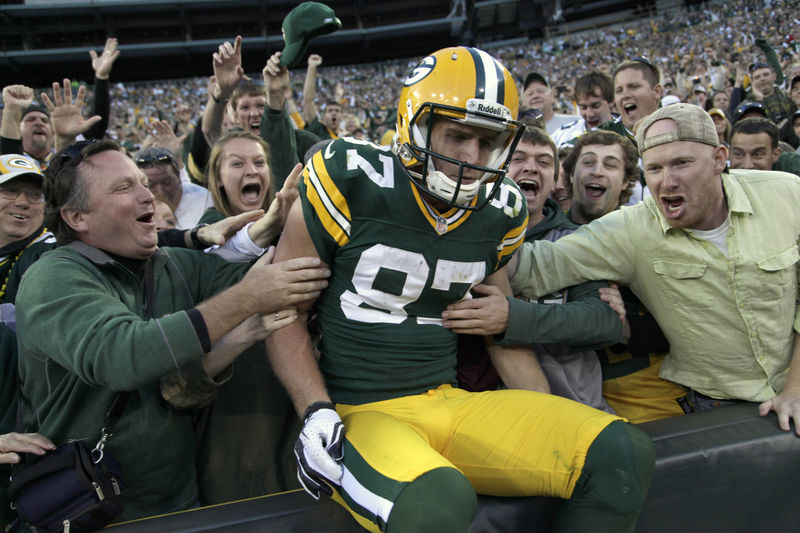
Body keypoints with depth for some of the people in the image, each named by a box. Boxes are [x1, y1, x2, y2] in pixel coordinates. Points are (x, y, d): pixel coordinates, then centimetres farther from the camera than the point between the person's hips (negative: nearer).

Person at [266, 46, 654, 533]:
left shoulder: (500, 210, 7)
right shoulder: (353, 179, -8)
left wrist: (552, 431, 10)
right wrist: (317, 415, -14)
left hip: (450, 403, 5)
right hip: (360, 413, -5)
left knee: (622, 454, -11)